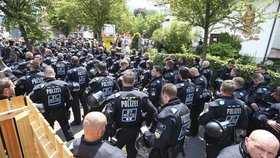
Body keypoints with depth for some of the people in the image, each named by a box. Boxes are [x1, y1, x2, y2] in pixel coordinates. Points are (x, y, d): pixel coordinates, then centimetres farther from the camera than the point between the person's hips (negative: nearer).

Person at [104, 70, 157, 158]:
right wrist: (146, 123, 0)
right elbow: (153, 112, -13)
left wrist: (111, 131, -15)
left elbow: (107, 116, -30)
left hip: (120, 132, -2)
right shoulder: (141, 96, -13)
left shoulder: (115, 97, -21)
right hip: (135, 132, 2)